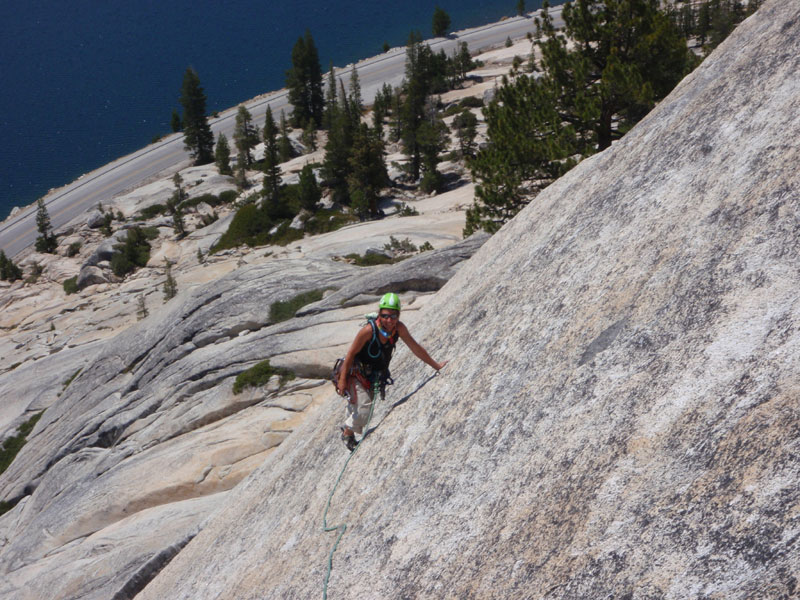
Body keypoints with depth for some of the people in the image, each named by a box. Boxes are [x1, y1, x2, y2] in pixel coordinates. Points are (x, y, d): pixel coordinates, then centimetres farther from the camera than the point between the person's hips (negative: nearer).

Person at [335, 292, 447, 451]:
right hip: (356, 374, -5)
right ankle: (348, 432, 12)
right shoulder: (368, 330, -32)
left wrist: (436, 366, 3)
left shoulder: (399, 328, -17)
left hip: (375, 376, 5)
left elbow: (416, 348, -4)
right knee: (364, 407, -13)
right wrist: (342, 380, -17)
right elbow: (351, 354, -21)